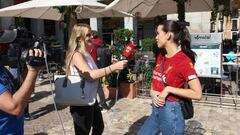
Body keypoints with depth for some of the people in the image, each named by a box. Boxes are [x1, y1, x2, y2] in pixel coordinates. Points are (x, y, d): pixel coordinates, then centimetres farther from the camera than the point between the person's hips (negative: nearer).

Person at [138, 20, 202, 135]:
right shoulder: (161, 56, 5)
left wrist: (169, 89, -20)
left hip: (170, 111, -7)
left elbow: (197, 93, -19)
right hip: (156, 110, 8)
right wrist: (153, 93, -5)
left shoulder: (184, 61, -18)